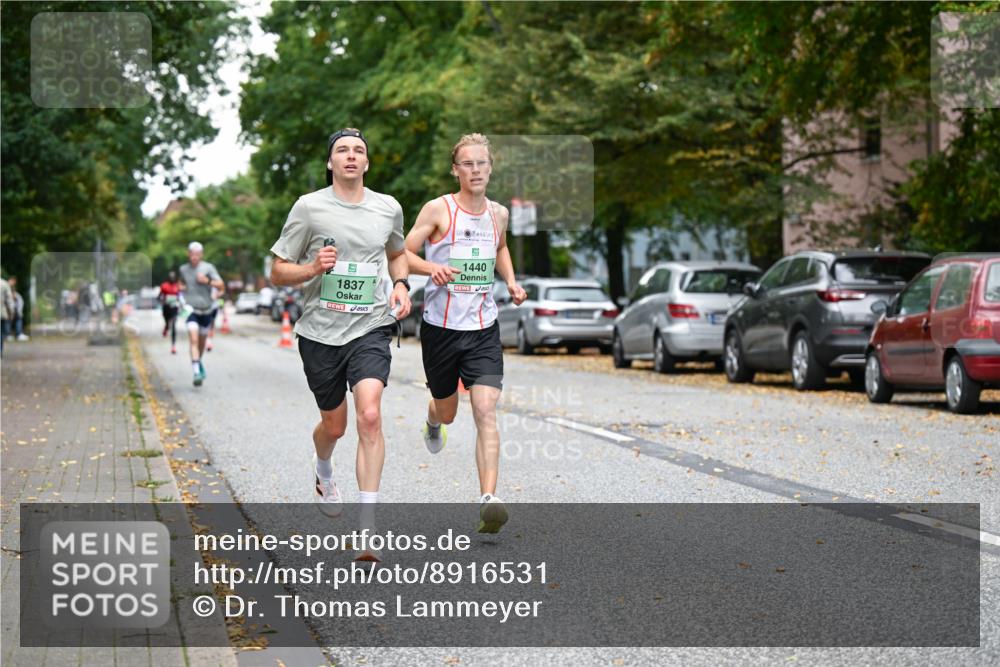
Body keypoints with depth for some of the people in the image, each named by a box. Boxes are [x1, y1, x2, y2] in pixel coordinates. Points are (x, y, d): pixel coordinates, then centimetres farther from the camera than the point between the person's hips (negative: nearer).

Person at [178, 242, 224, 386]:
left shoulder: (208, 268, -4)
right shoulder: (183, 269, 3)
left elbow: (221, 285, -12)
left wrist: (207, 281, -26)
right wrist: (180, 286, 4)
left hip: (206, 310, 1)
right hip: (191, 309, -1)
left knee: (202, 340, 16)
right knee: (194, 339, -18)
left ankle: (199, 362, 46)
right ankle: (196, 372, -25)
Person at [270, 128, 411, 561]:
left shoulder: (388, 209, 5)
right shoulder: (309, 207, -3)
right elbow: (277, 271, 1)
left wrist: (400, 285, 7)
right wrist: (313, 268, -18)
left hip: (370, 329, 0)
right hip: (320, 331, 0)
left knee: (370, 416, -20)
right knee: (334, 425, 13)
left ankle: (367, 529, -18)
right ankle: (323, 474, 51)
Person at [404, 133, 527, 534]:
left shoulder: (499, 214, 6)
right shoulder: (438, 210, -8)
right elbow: (402, 254, -7)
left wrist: (511, 281, 12)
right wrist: (432, 267, -26)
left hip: (484, 328, 2)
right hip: (441, 327, -2)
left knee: (486, 412, -14)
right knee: (447, 411, 16)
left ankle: (488, 501, -21)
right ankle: (433, 420, 55)